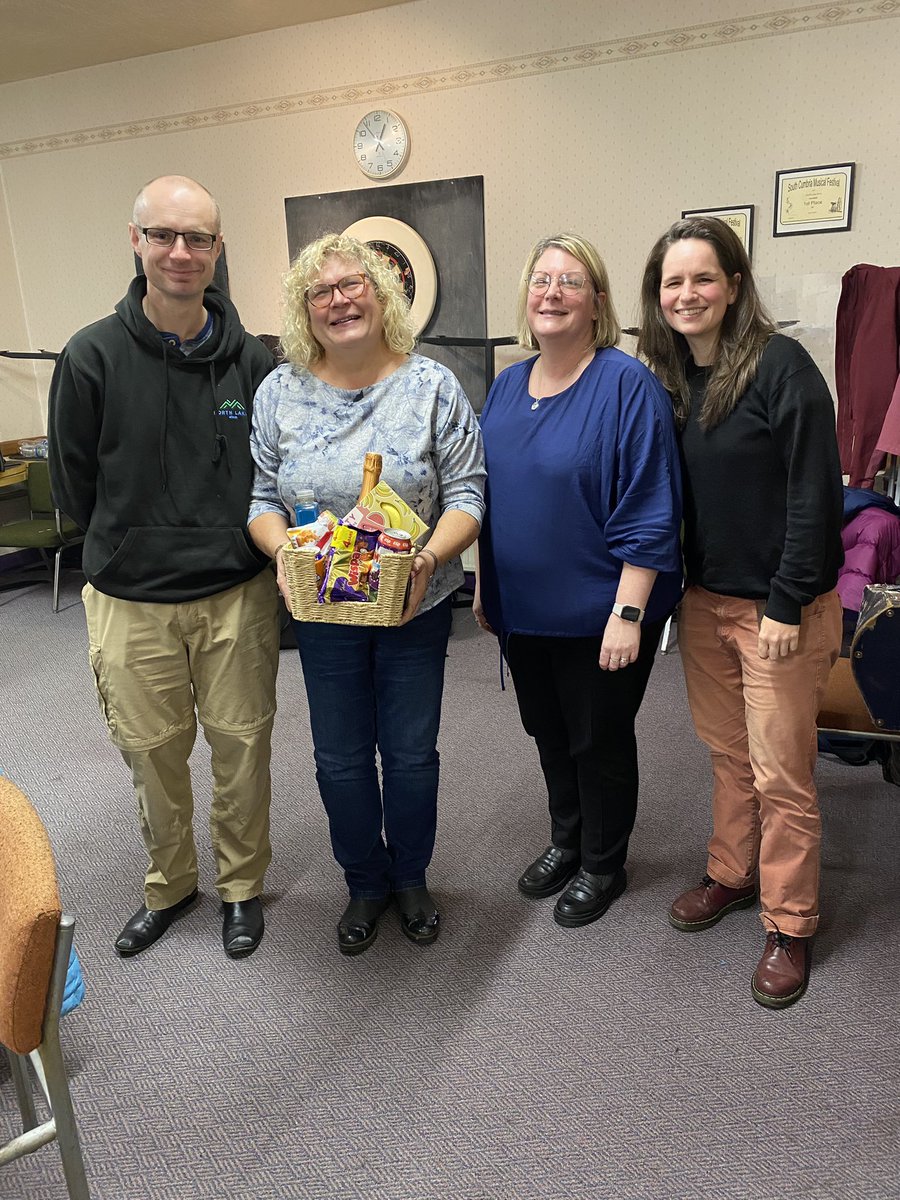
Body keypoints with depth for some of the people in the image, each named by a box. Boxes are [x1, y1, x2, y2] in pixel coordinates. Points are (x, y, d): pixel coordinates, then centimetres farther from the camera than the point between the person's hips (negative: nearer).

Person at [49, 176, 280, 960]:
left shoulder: (251, 359, -2)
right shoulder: (93, 357, -6)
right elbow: (74, 482, 2)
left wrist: (237, 545, 2)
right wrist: (135, 551, 7)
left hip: (238, 596, 1)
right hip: (131, 602, 0)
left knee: (242, 747, 10)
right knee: (152, 755, 13)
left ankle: (242, 886, 34)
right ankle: (170, 885, 38)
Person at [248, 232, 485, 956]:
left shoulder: (432, 386, -5)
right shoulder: (279, 393, 0)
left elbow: (467, 492, -7)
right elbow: (261, 497, 2)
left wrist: (430, 556, -24)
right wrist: (284, 553, -18)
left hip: (415, 606, -1)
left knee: (411, 753, 11)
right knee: (341, 759, 12)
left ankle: (411, 878, 36)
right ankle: (365, 883, 36)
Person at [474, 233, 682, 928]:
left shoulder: (627, 385, -14)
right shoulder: (507, 386, 7)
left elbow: (648, 513, -18)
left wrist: (627, 614, -21)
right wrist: (483, 585, 14)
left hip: (599, 611, -6)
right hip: (523, 609, 6)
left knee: (599, 741, 10)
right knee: (548, 733, 20)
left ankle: (603, 865, 33)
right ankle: (566, 841, 43)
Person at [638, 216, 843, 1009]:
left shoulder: (780, 364, -14)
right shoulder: (670, 378, 6)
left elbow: (815, 491, -16)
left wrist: (787, 604, -17)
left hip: (780, 605, -6)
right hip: (705, 599, 6)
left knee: (781, 772, 4)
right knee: (727, 751, 18)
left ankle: (790, 924, 21)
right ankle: (732, 873, 37)